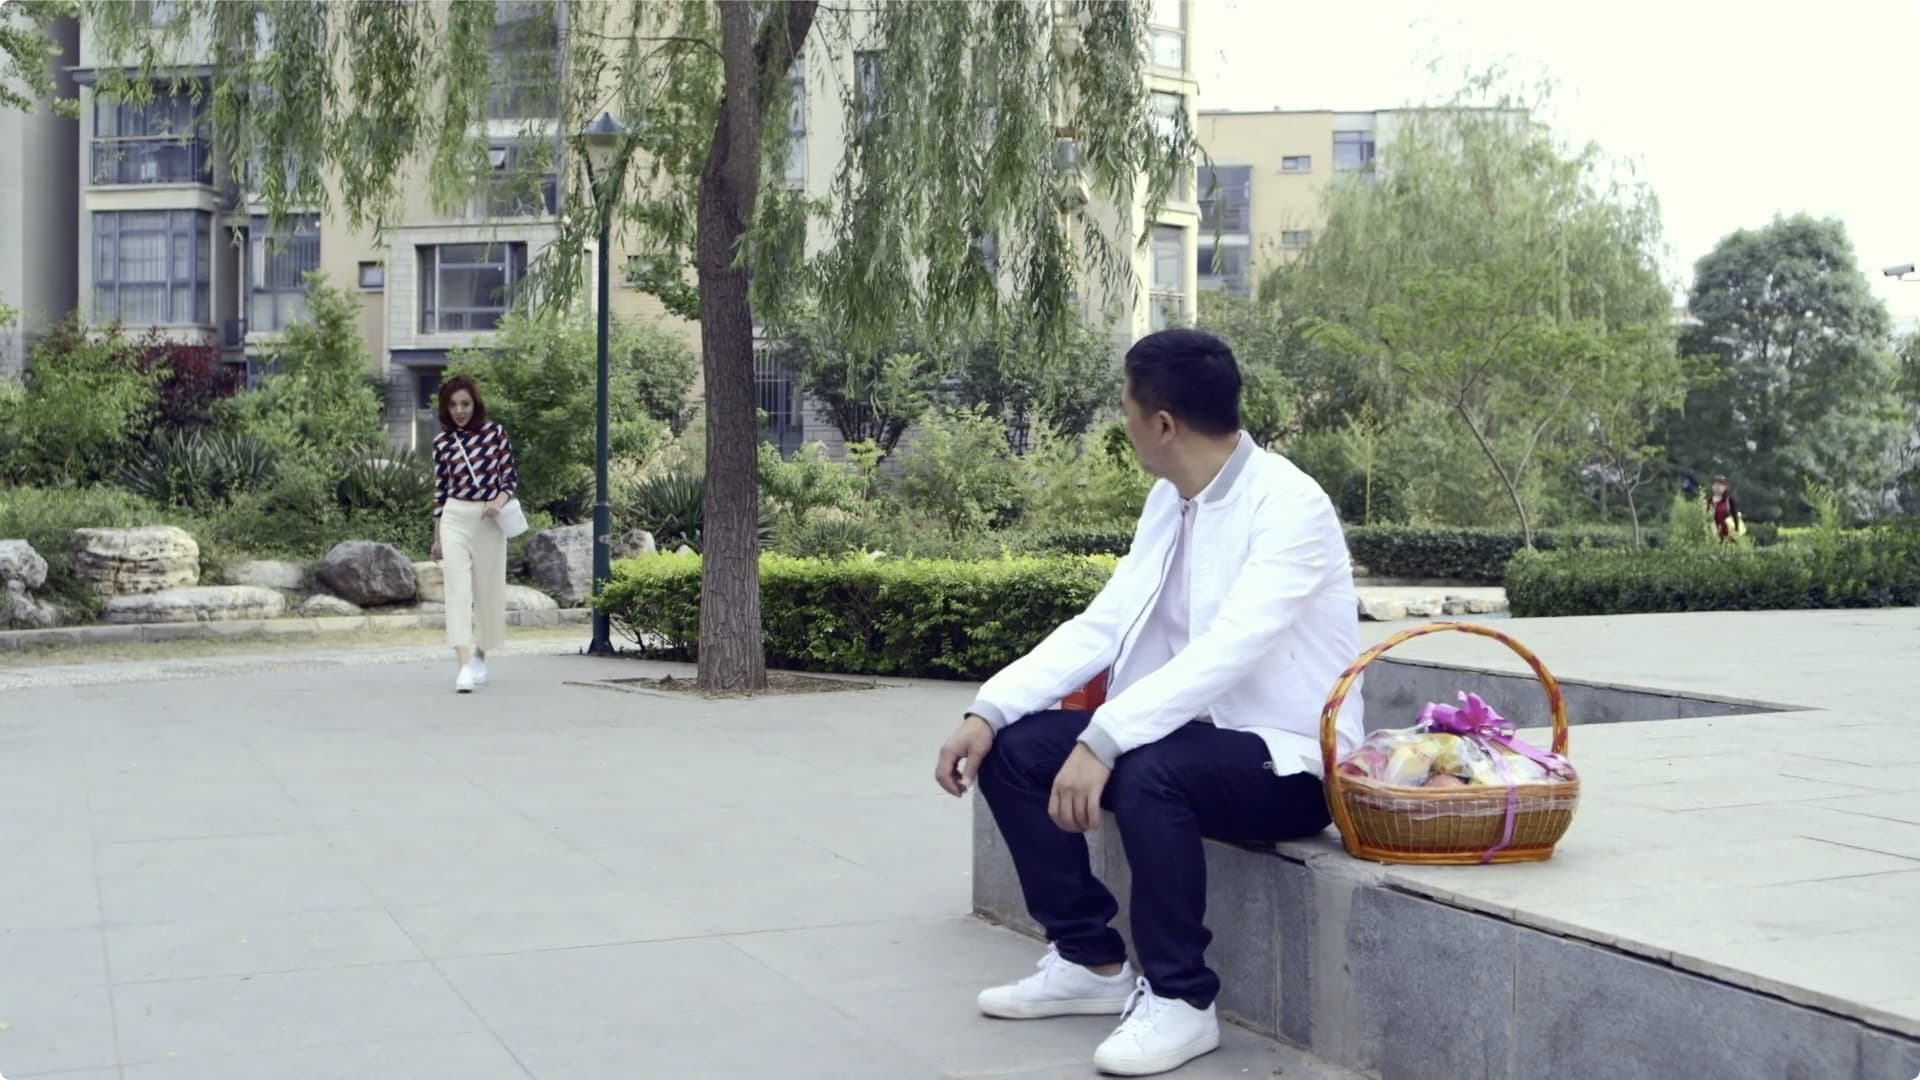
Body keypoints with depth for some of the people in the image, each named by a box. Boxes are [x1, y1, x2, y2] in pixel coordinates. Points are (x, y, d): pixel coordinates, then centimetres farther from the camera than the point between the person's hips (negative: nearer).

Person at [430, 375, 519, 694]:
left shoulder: (496, 432, 0)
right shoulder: (442, 442, 3)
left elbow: (510, 477, 3)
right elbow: (440, 489, 8)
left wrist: (499, 501, -17)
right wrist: (437, 537, 9)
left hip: (490, 521, 0)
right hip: (455, 519, 0)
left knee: (488, 590, 8)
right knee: (458, 588, -11)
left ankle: (480, 657, 27)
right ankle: (465, 666, -18)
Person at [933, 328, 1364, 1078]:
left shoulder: (1290, 505, -19)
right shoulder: (1168, 500, 7)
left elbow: (1227, 652, -32)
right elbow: (1101, 625, 3)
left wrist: (1102, 740, -40)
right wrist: (988, 710, -9)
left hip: (1287, 764, -8)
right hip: (1194, 736, 8)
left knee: (1145, 769, -36)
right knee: (1012, 748, -4)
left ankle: (1179, 998, -17)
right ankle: (1089, 960, 8)